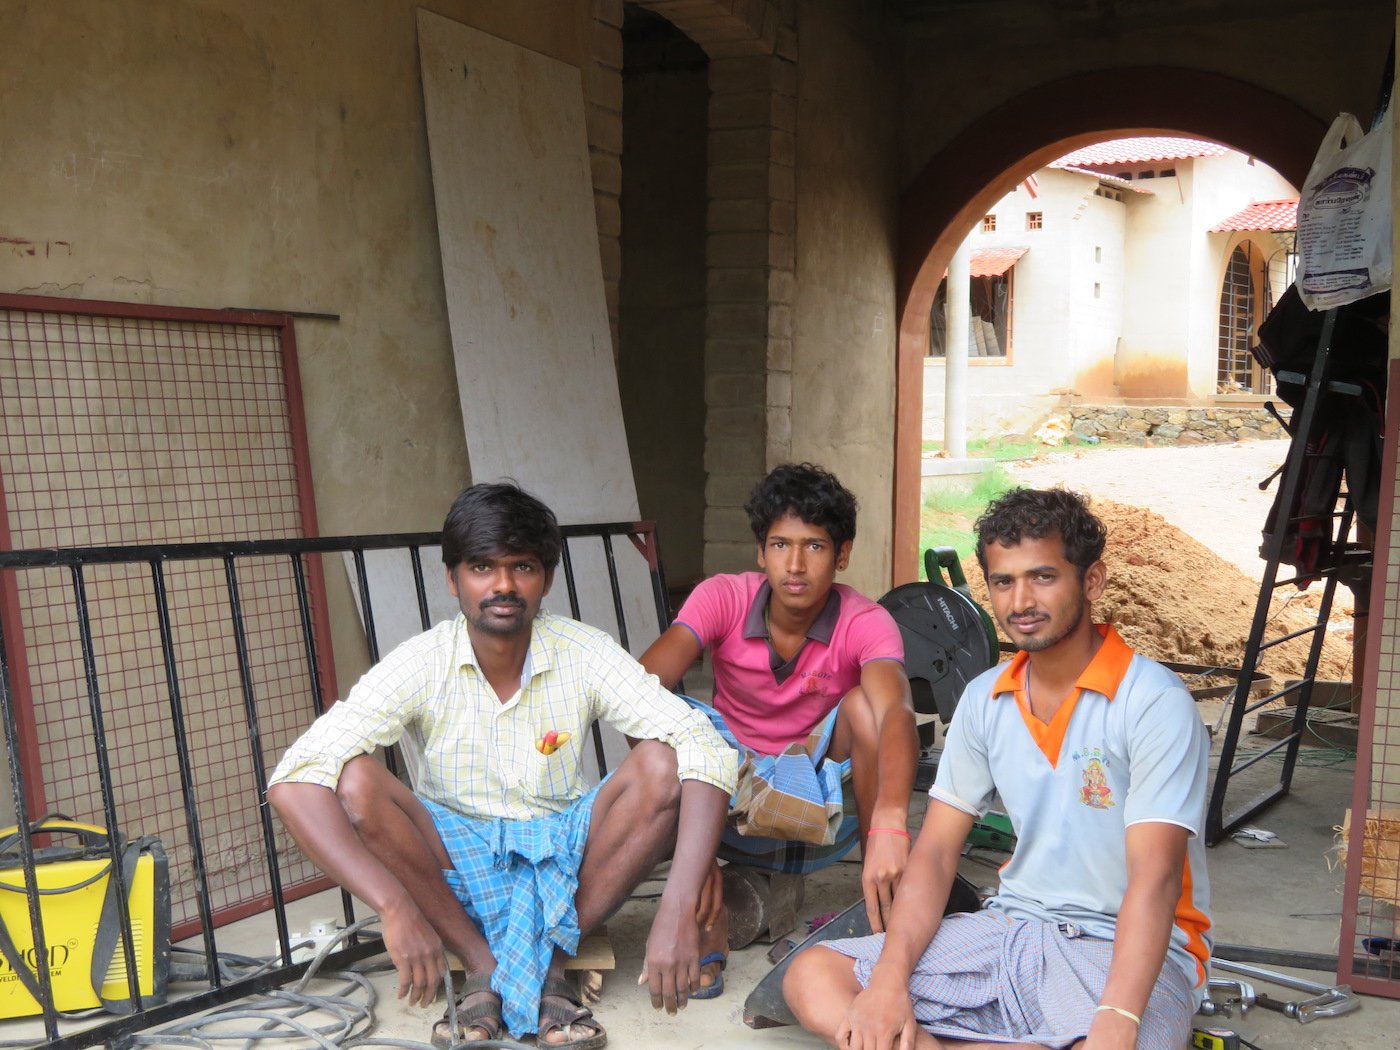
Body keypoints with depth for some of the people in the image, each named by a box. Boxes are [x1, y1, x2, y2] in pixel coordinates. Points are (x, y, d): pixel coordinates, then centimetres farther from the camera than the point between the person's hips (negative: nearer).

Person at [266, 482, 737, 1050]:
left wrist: (677, 911, -38)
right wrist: (397, 909, -40)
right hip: (454, 863, 0)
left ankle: (546, 957, -19)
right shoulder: (420, 665, -15)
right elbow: (296, 773, -28)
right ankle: (485, 966, -19)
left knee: (662, 764, -25)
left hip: (564, 851, 1)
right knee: (353, 781, -28)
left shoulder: (585, 655, -13)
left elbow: (706, 750, -24)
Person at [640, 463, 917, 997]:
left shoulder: (865, 623, -18)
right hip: (732, 788, 1)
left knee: (863, 705, -28)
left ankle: (879, 914, -17)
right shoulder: (723, 598, -15)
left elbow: (896, 712, -39)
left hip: (822, 802, -1)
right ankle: (709, 918, -20)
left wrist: (889, 825, -59)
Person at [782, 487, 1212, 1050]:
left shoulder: (1155, 702, -13)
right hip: (1013, 927, 5)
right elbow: (936, 849, 3)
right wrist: (890, 980, -13)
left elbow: (1153, 879, -22)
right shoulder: (984, 700, 5)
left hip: (1125, 945, -5)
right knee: (811, 977, -9)